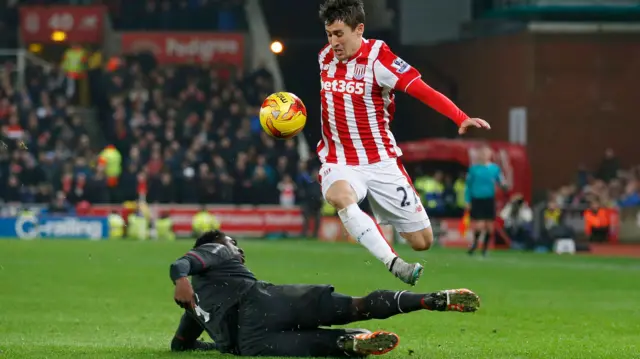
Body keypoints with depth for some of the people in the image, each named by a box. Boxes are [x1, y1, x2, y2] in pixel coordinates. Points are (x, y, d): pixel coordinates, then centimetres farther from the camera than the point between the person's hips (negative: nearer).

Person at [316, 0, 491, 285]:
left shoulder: (377, 58, -15)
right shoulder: (325, 57, 1)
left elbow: (423, 91, -26)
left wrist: (461, 118, -39)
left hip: (380, 162, -2)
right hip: (339, 162, 2)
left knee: (422, 242, 1)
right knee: (339, 195, -38)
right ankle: (393, 265, -38)